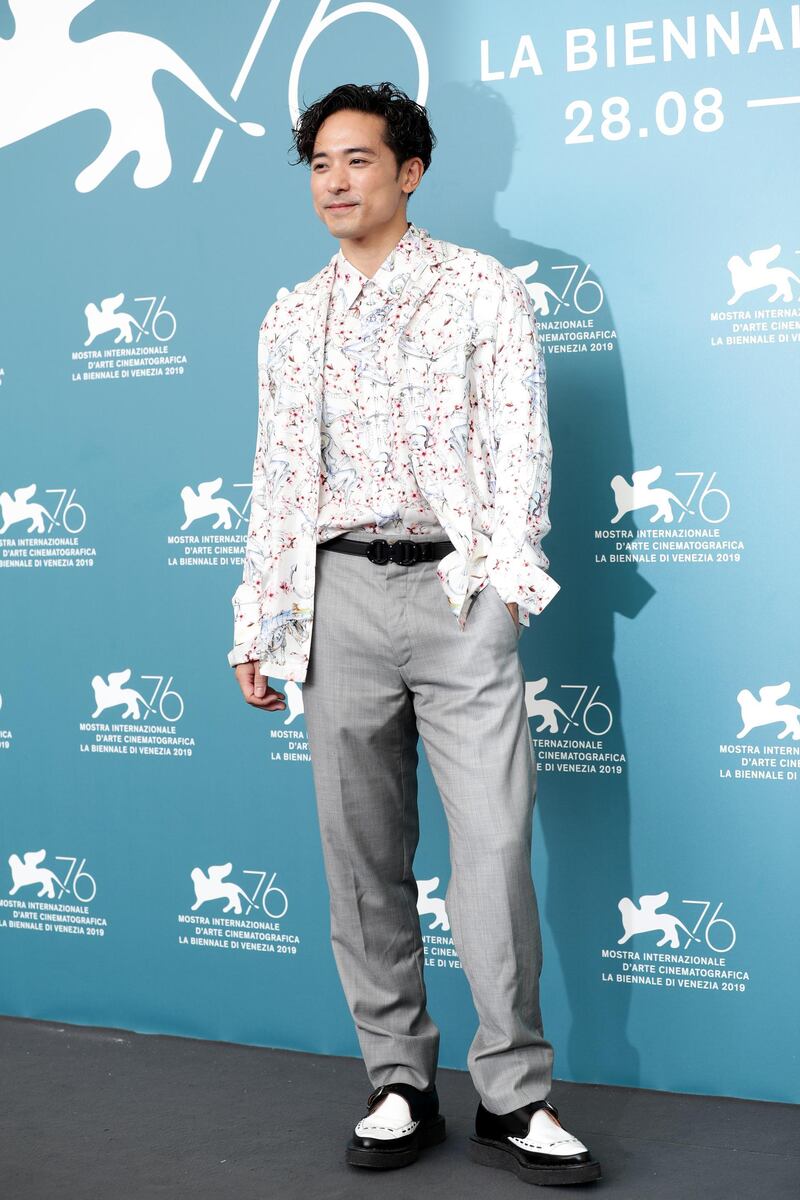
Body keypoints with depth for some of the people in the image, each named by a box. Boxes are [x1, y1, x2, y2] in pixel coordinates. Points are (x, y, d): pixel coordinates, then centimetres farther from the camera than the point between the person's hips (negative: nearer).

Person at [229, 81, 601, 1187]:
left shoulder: (483, 289, 6)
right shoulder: (291, 320, 16)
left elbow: (520, 444, -2)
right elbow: (274, 477, 16)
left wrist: (507, 576, -14)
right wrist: (257, 623, 12)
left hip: (456, 588, -3)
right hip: (338, 596, 3)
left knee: (494, 845, -7)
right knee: (362, 854, 4)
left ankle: (513, 1102, 3)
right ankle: (401, 1086, 16)